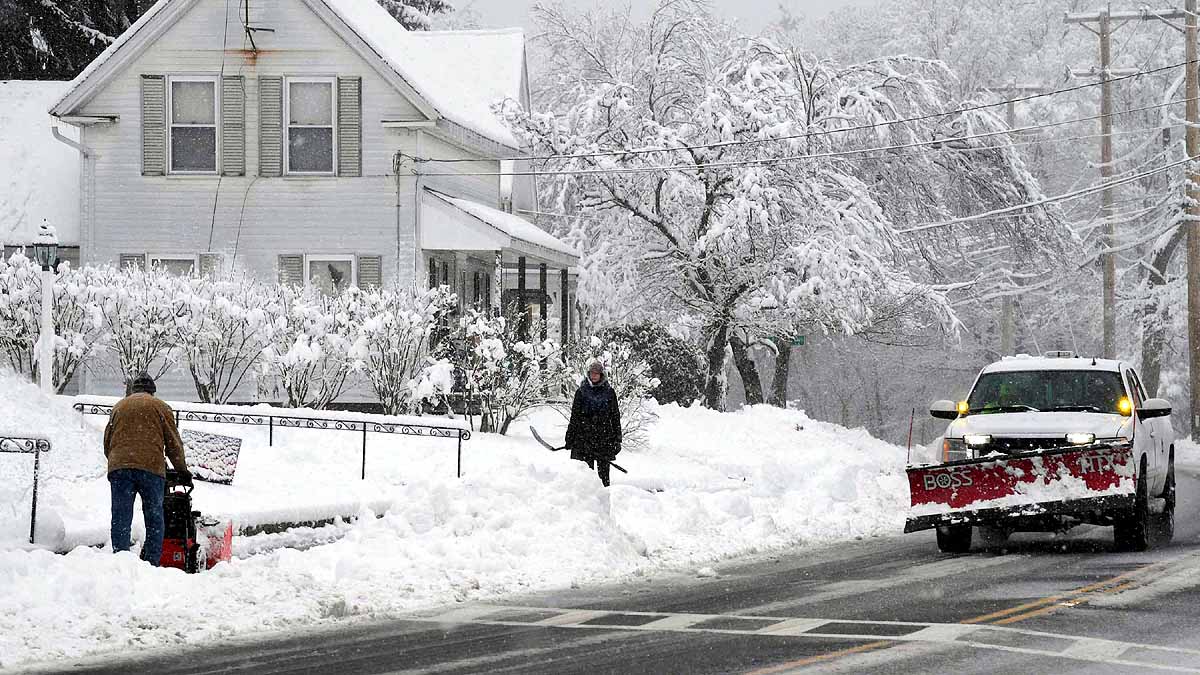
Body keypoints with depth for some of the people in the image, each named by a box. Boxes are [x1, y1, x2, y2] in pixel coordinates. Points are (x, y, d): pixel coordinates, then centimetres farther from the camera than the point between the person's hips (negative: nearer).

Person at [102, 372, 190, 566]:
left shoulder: (119, 407, 21)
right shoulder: (160, 407, 12)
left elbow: (107, 443, 21)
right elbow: (174, 443, 11)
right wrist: (182, 470, 20)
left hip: (119, 468, 2)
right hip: (151, 468, -2)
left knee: (120, 519, 1)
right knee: (154, 520, 4)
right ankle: (152, 563, -2)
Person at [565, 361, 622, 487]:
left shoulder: (609, 392, 6)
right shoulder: (581, 392, 6)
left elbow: (615, 416, 8)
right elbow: (574, 416, 9)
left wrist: (617, 439, 4)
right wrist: (570, 437, 5)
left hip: (604, 436, 0)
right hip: (584, 437, 0)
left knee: (604, 471, 0)